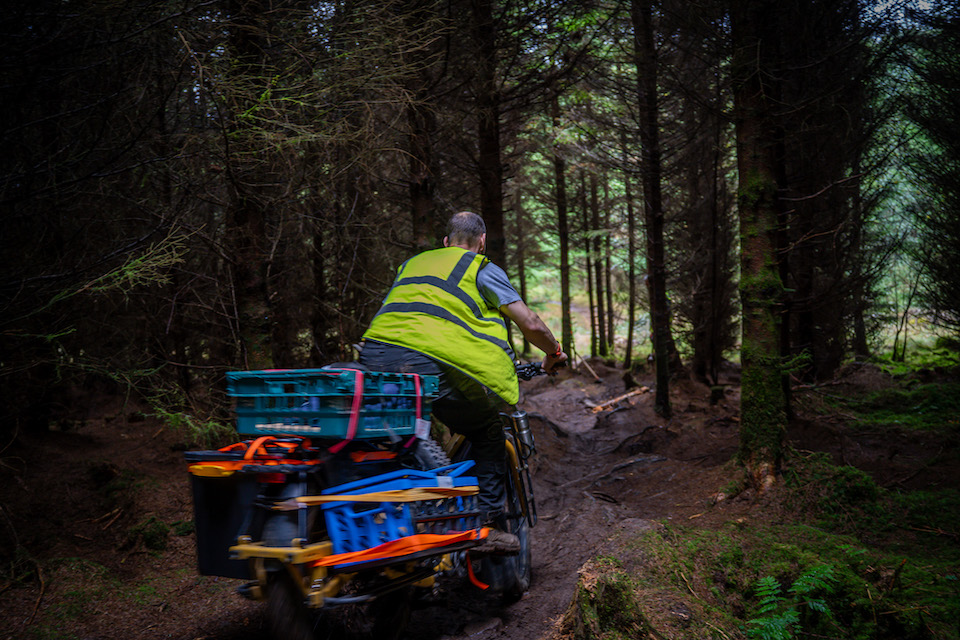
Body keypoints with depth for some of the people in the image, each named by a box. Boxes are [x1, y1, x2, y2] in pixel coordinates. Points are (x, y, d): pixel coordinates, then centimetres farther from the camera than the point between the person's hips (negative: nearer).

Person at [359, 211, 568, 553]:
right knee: (488, 434, 16)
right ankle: (490, 526, 12)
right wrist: (554, 352, 28)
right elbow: (530, 323, 9)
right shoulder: (482, 269, 15)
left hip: (374, 357, 5)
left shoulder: (411, 263, 32)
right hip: (430, 364, -5)